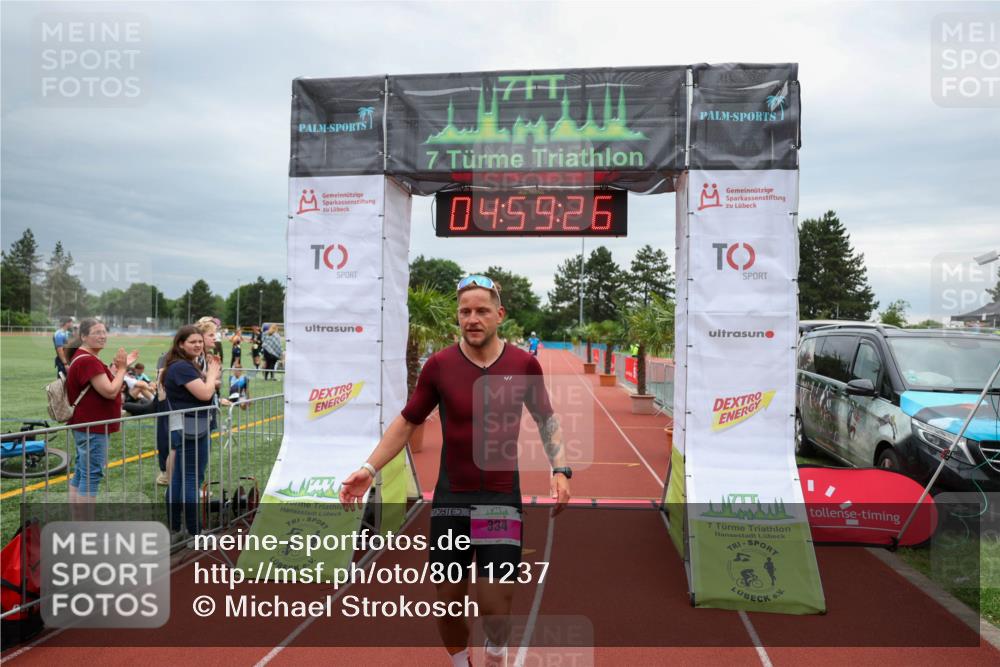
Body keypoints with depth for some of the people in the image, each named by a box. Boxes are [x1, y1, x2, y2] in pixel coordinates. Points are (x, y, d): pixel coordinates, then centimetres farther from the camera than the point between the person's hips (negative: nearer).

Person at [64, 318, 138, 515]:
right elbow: (110, 391, -24)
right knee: (92, 475, -6)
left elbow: (103, 383, 19)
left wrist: (117, 365, 9)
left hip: (86, 425, 11)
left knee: (81, 473, 15)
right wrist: (122, 368, -13)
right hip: (93, 427, -11)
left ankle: (76, 521, 24)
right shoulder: (88, 360, -21)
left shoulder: (84, 357, 14)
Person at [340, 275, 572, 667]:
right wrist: (369, 469, -6)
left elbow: (546, 419, 9)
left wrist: (560, 470, -3)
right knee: (448, 600, 9)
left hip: (502, 498, -1)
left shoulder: (524, 364, -5)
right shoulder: (439, 365, -6)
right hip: (451, 498, 1)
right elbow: (407, 422, 3)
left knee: (494, 605, -2)